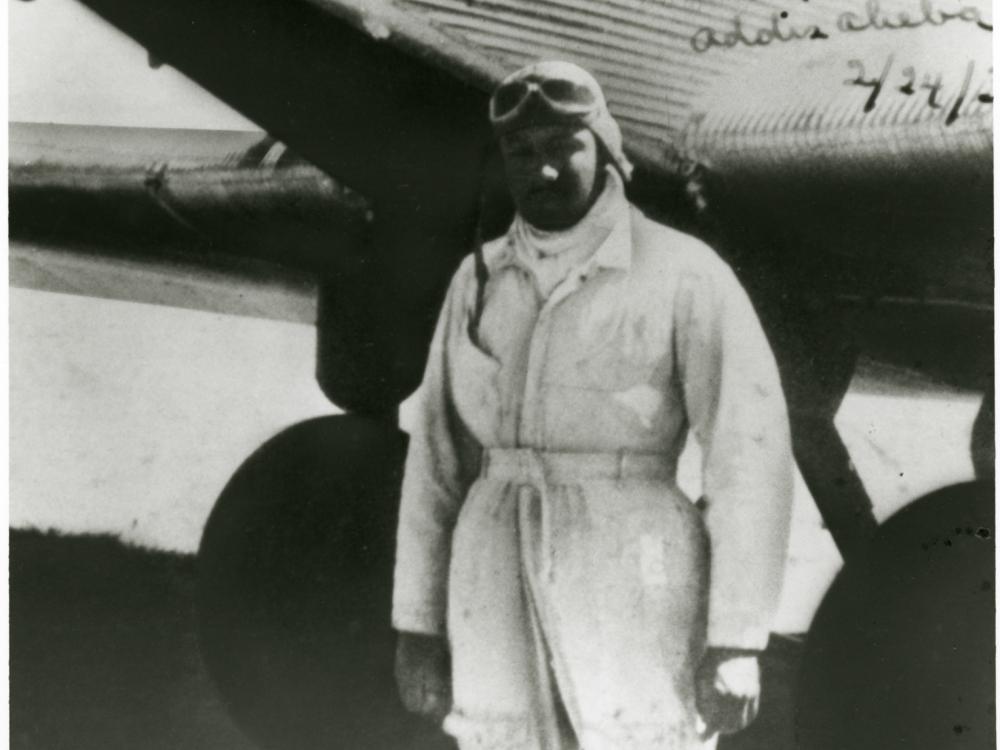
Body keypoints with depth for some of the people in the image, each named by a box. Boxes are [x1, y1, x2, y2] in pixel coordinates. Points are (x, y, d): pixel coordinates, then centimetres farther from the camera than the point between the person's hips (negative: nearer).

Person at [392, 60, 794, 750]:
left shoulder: (685, 273, -6)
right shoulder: (479, 280, 8)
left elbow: (751, 454, -10)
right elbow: (438, 455, 9)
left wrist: (738, 640, -14)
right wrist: (418, 621, 6)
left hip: (637, 601, -4)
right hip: (501, 601, 4)